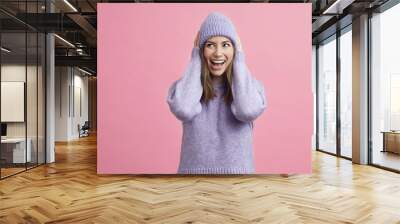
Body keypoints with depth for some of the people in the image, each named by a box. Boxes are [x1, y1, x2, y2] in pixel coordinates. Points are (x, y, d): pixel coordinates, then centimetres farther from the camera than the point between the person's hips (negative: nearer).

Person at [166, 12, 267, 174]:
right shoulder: (186, 85, -2)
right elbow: (183, 110, -23)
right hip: (195, 168, 0)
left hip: (237, 169, 0)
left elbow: (248, 111, -22)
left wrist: (239, 61, -10)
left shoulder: (249, 85, -1)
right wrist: (196, 60, -10)